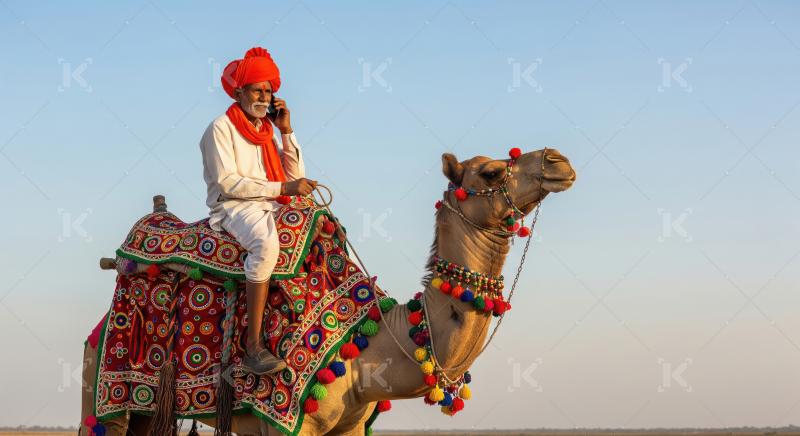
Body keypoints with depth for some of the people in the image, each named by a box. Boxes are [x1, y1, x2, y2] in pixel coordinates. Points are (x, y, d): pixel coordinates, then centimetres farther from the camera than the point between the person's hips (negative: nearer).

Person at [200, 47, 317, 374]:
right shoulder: (221, 128, -4)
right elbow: (227, 182, -14)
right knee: (266, 243, -37)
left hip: (269, 207, 8)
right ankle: (254, 345, -40)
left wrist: (287, 131, 3)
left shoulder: (267, 130, 18)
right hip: (233, 208, -8)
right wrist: (282, 188, -16)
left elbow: (295, 176, 10)